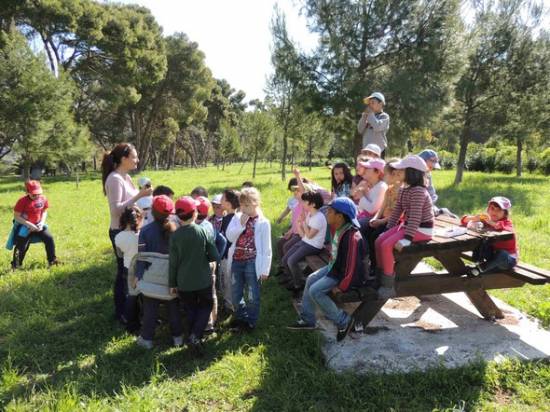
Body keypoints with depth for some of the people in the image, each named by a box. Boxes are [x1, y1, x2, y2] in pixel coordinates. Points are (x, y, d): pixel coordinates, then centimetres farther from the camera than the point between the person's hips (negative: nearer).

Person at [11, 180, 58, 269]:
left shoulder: (43, 199, -6)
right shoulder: (22, 201, -20)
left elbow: (44, 211, 9)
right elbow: (16, 217, -16)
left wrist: (42, 222, -8)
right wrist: (29, 225, -24)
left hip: (38, 225, 4)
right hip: (24, 226, -4)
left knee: (49, 238, -8)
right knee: (21, 245, -9)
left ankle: (52, 260, 6)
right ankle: (15, 265, 10)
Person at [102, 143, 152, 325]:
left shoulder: (126, 177, 10)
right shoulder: (114, 179, -18)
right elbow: (116, 209, -26)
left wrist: (142, 194, 1)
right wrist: (139, 196, -28)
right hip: (120, 232, -9)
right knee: (124, 271, 2)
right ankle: (120, 311, 18)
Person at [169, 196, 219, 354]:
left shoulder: (175, 236, -10)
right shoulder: (202, 231, -13)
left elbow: (173, 262, -6)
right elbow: (215, 256, -12)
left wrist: (172, 283, 5)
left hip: (184, 282, 1)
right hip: (203, 280, -1)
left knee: (191, 311, 19)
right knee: (206, 306, 18)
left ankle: (194, 338, 24)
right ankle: (195, 336, 2)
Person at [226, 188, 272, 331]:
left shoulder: (263, 223, -9)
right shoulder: (237, 218, 5)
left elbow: (266, 248, -8)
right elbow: (230, 237, -5)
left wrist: (265, 269, -10)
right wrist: (241, 224, -15)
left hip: (252, 262, -5)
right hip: (236, 261, 5)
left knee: (252, 295, 8)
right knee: (236, 294, 17)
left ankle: (251, 322, 27)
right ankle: (241, 317, 39)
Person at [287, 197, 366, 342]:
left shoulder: (351, 237, -33)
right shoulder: (338, 228, -4)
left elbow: (352, 266, -30)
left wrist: (341, 287, -21)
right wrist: (331, 264, 15)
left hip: (345, 273, -9)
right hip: (334, 266, 9)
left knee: (315, 291, -15)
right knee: (310, 280, 8)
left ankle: (344, 321, -2)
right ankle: (307, 319, 19)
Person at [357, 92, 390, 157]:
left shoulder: (384, 116, 2)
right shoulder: (368, 117, 19)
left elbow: (377, 127, -17)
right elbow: (360, 130, 9)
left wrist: (370, 113, -6)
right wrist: (365, 115, 3)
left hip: (379, 149, -6)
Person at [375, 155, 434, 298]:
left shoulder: (418, 191, -23)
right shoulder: (403, 190, 6)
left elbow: (415, 217, -28)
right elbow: (397, 211, 11)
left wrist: (406, 239, -30)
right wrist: (388, 231, 9)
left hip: (421, 229, -9)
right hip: (406, 224, 9)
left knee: (386, 246, -21)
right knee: (378, 242, 0)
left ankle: (389, 285, -8)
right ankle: (380, 277, 12)